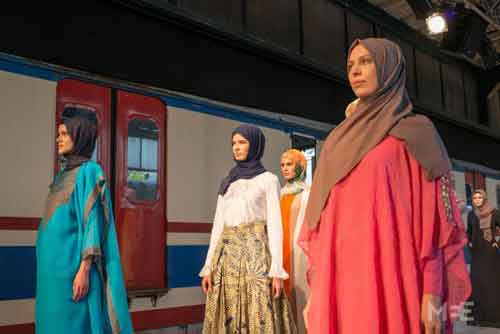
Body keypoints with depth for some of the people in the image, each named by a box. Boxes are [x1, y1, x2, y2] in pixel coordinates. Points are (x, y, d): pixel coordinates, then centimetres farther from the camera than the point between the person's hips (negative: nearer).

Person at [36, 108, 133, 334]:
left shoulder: (89, 172, -8)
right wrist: (45, 266, 18)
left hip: (71, 263, -8)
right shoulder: (64, 173, 16)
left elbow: (92, 222, -15)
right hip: (52, 264, 8)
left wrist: (84, 269, -21)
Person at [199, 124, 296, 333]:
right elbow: (218, 225, 14)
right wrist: (209, 266, 6)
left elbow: (275, 224, -4)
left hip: (255, 252, -5)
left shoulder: (268, 180, 3)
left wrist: (276, 270, -12)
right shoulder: (227, 183, 17)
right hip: (227, 256, 5)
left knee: (259, 317, -7)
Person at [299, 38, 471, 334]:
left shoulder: (416, 132, 4)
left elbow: (433, 218, -4)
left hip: (389, 275, -4)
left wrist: (432, 292, -12)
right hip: (338, 279, 5)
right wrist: (316, 286, 9)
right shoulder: (340, 140, 18)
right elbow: (323, 216, 14)